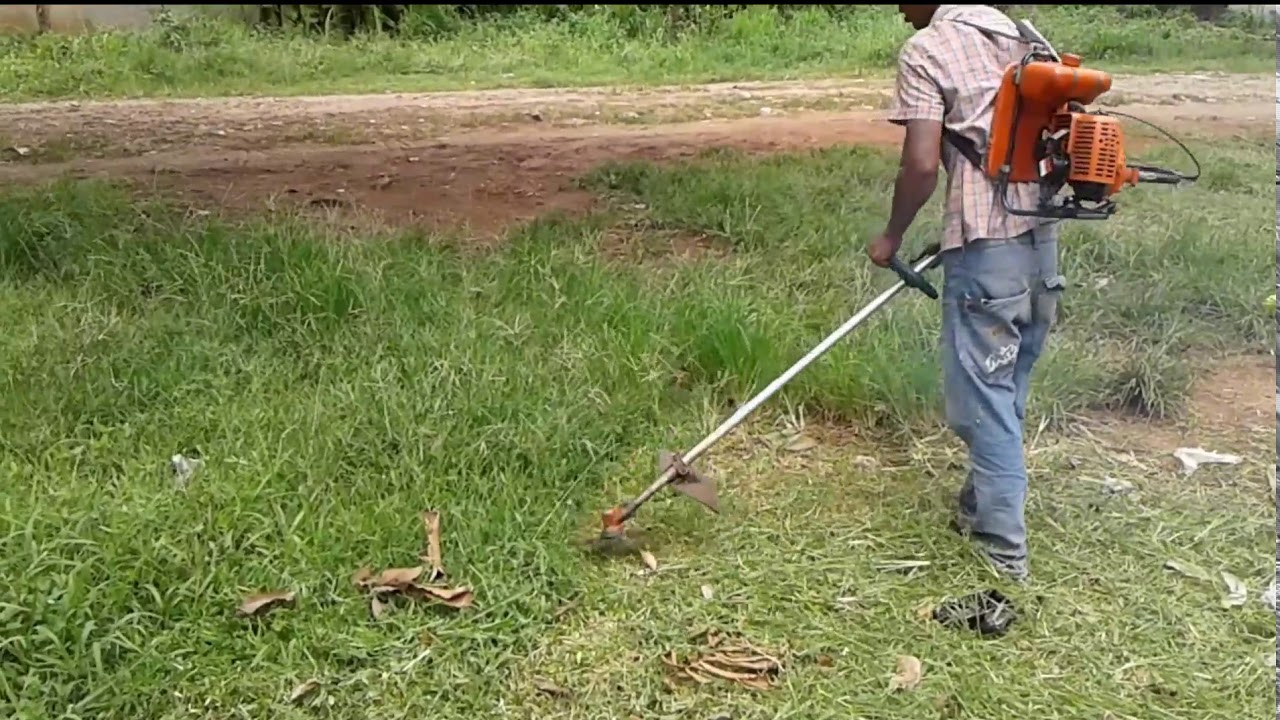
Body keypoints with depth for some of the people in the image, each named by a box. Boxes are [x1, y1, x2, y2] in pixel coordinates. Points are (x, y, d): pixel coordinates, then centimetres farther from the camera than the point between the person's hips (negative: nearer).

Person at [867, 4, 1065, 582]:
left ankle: (1004, 546, 5)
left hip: (986, 246, -8)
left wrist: (891, 237, 1)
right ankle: (982, 506, 33)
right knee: (1009, 387, 18)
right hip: (1041, 234, 8)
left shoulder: (925, 49, -7)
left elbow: (922, 164, -15)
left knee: (982, 390, 0)